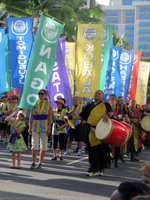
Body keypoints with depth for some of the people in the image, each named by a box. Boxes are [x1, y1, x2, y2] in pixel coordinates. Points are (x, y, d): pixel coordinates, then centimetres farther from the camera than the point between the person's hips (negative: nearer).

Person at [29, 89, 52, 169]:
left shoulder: (48, 104, 3)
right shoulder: (34, 103, 8)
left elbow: (50, 117, -1)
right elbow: (31, 117, 9)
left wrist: (49, 128, -9)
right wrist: (30, 127, 4)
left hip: (44, 126, -1)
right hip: (35, 126, 1)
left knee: (43, 145, 3)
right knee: (34, 144, -5)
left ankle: (40, 163, 12)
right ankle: (33, 163, -1)